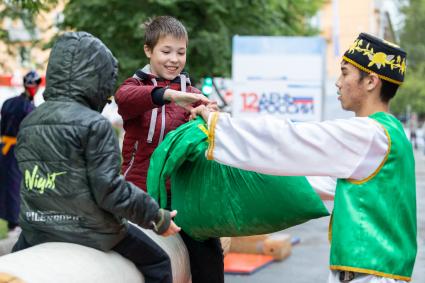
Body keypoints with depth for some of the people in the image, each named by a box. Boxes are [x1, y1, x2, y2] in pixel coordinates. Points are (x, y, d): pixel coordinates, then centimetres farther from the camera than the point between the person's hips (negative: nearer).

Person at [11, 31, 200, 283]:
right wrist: (157, 217, -8)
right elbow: (109, 189, -19)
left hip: (36, 228, 6)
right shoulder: (94, 125, -16)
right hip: (90, 231, -6)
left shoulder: (28, 123, 5)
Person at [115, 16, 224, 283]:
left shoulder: (190, 94, 14)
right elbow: (123, 97, -22)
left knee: (209, 256, -3)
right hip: (142, 190, -2)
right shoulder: (136, 84, 4)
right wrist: (168, 94, -38)